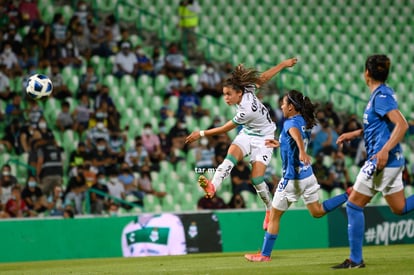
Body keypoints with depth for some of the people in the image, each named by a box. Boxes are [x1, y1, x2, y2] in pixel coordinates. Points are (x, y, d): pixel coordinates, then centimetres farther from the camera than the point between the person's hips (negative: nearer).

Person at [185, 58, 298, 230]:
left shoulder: (247, 111, -34)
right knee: (230, 157, -24)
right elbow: (263, 78, -3)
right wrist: (284, 64, 11)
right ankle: (212, 187, -48)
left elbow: (224, 129, -24)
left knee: (257, 180, -13)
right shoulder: (247, 89, -16)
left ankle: (270, 209, 16)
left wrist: (201, 134, -19)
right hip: (247, 134, 7)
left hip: (263, 138, -7)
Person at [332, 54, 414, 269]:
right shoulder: (381, 94, 14)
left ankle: (356, 259, 0)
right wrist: (354, 134, 23)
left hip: (382, 161, -10)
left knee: (354, 205, -3)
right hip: (392, 161, 10)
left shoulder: (381, 96, -15)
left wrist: (385, 150, -33)